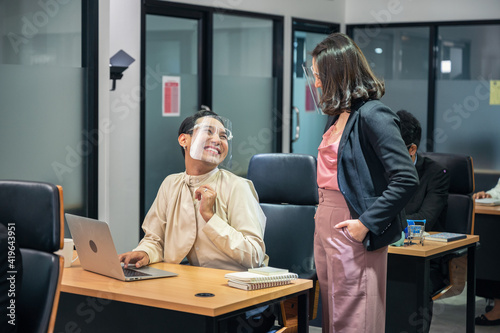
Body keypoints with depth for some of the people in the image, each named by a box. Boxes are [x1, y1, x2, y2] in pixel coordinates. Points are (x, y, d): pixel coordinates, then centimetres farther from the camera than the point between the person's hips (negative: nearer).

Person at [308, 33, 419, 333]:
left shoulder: (372, 115, -15)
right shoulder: (339, 115, 12)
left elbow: (406, 180, -21)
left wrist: (366, 223, -20)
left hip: (352, 228, -9)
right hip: (325, 223, 9)